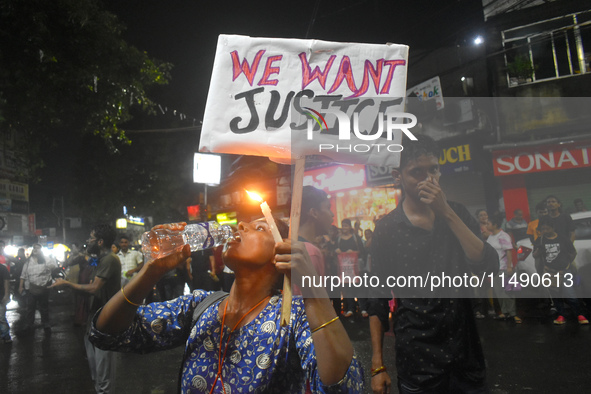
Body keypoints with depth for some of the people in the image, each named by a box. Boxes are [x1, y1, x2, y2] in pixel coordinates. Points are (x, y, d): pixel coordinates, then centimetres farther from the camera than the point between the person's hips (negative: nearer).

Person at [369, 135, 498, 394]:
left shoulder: (456, 213, 3)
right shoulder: (386, 230, -6)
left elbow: (489, 266, -10)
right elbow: (378, 300, -3)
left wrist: (446, 213, -18)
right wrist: (377, 366, -6)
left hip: (466, 353, 3)